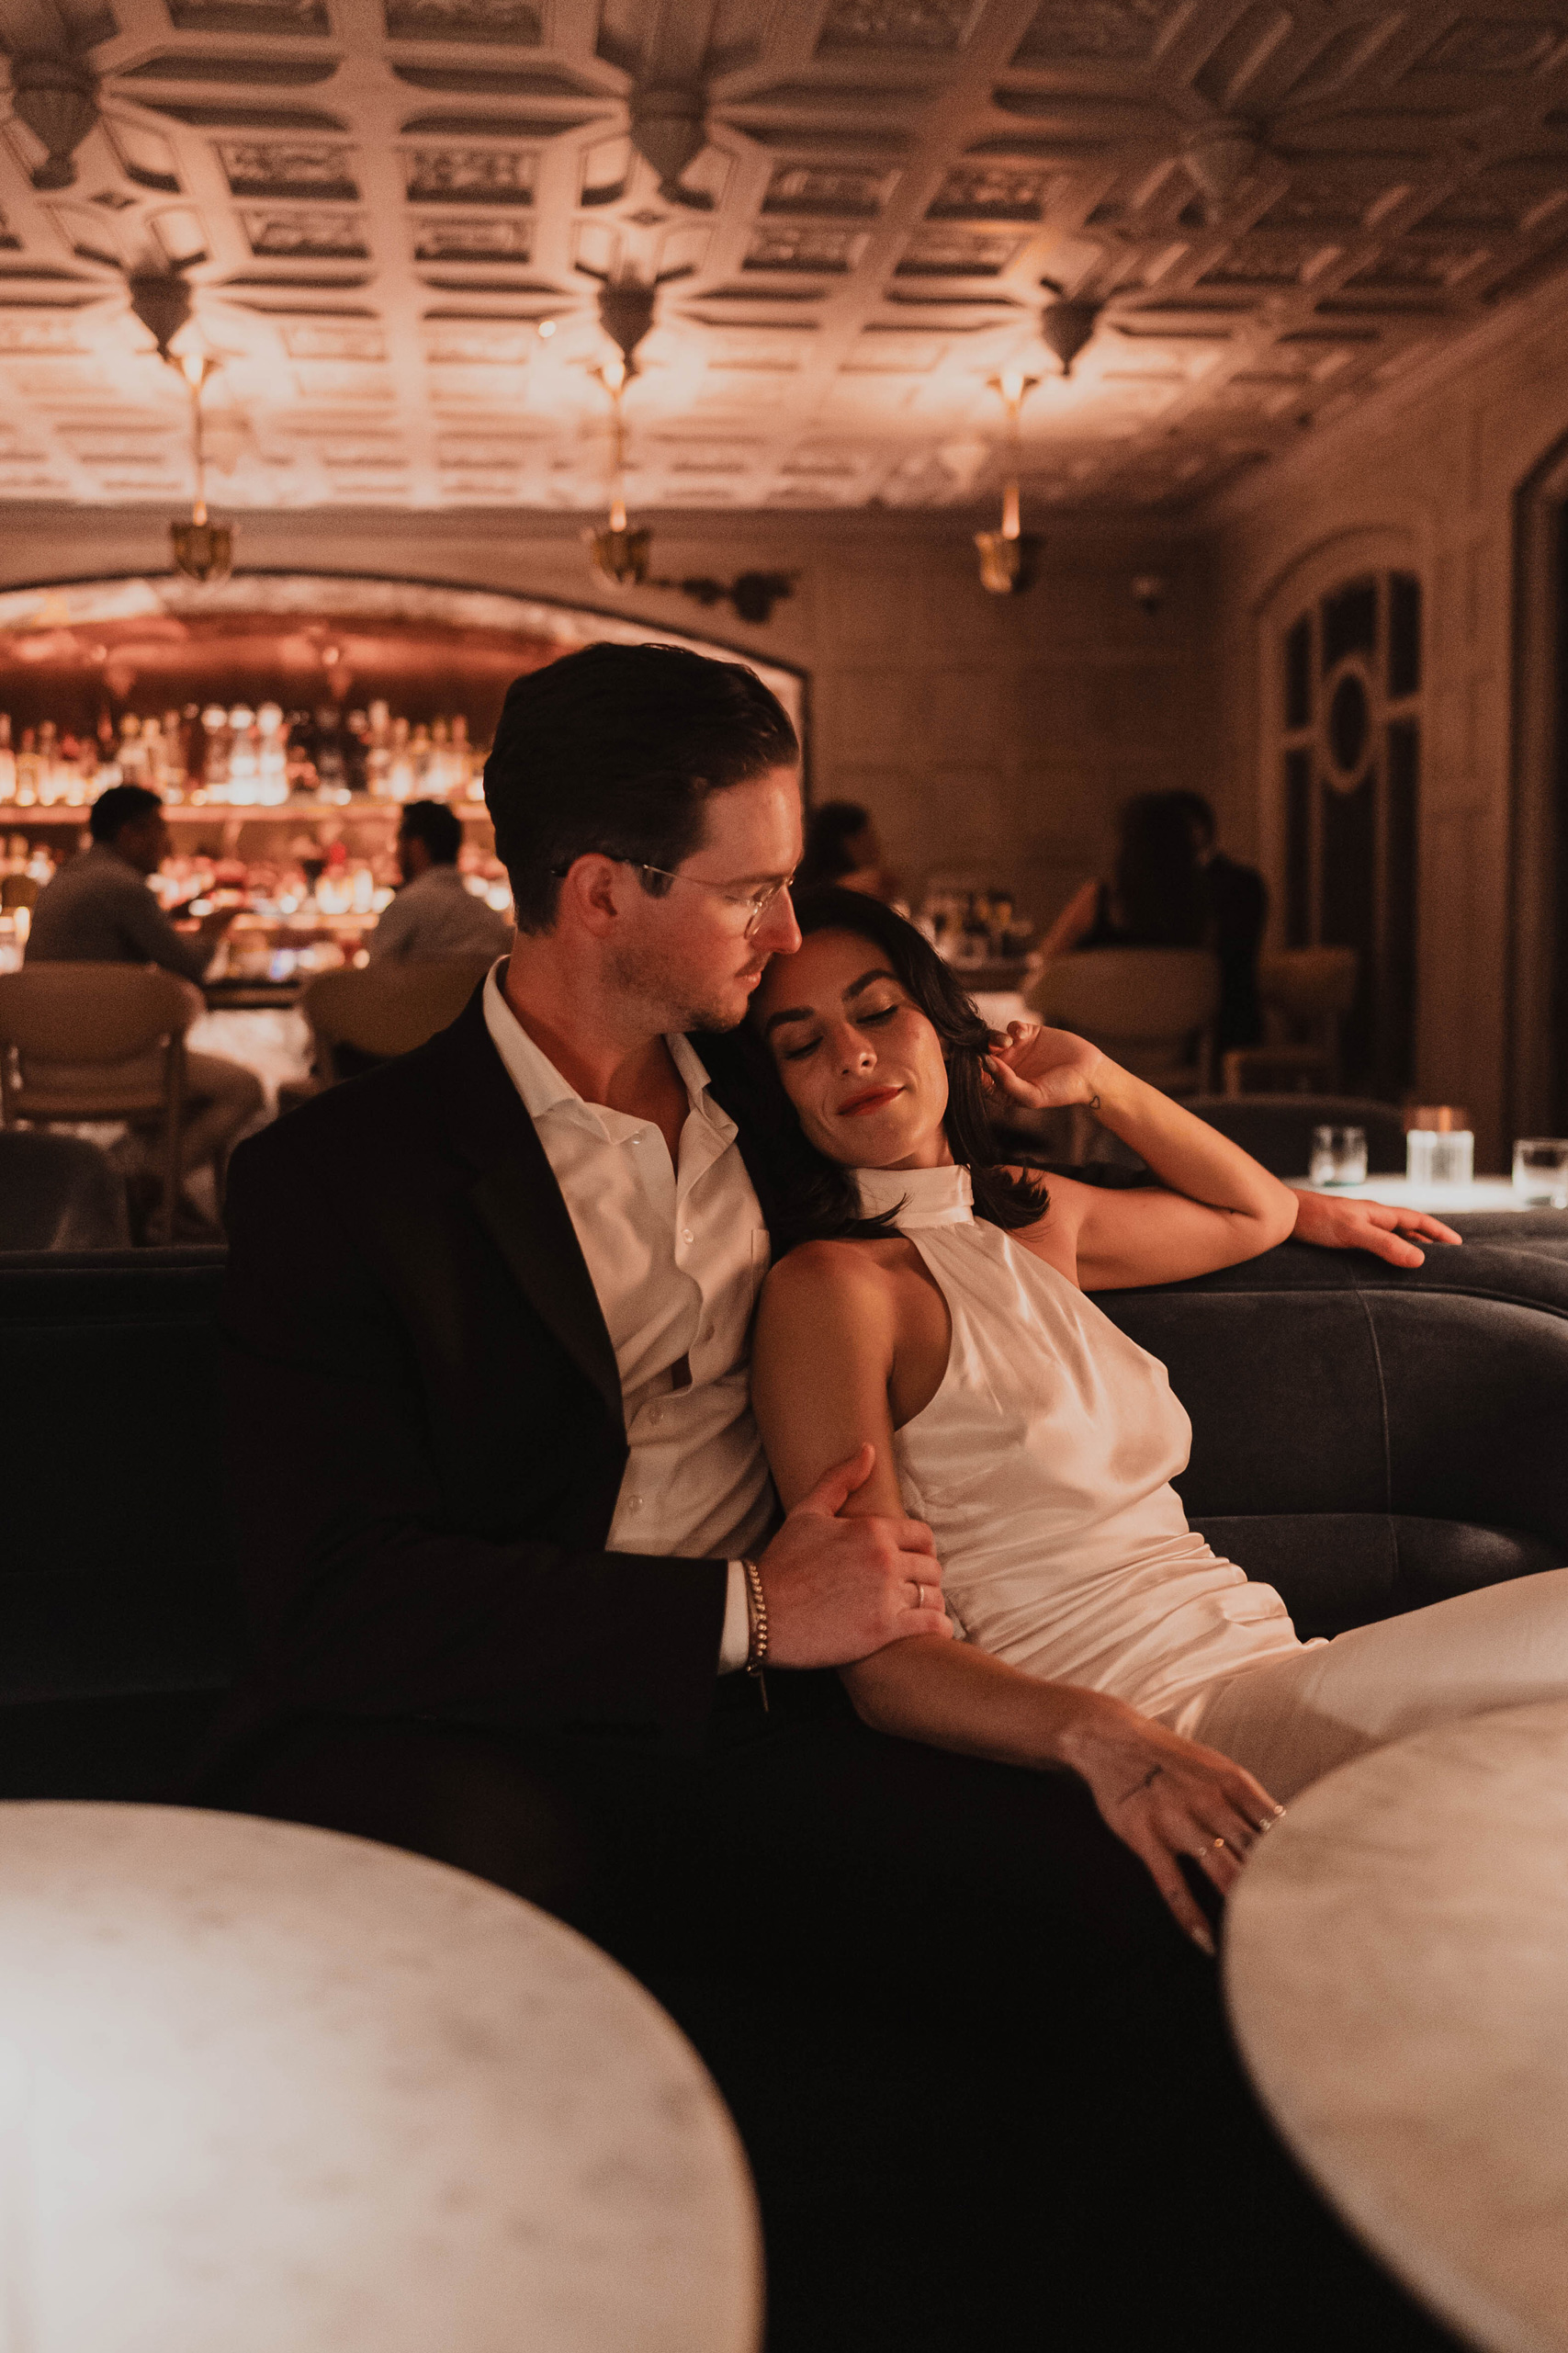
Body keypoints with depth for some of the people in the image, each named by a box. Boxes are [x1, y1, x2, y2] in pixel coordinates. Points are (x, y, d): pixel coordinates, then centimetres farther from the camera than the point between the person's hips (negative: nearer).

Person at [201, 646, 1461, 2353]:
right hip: (480, 1747, -3)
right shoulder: (331, 1178, -3)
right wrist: (748, 1616, -15)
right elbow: (335, 1603, -12)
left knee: (1158, 1931, -24)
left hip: (754, 1730, 4)